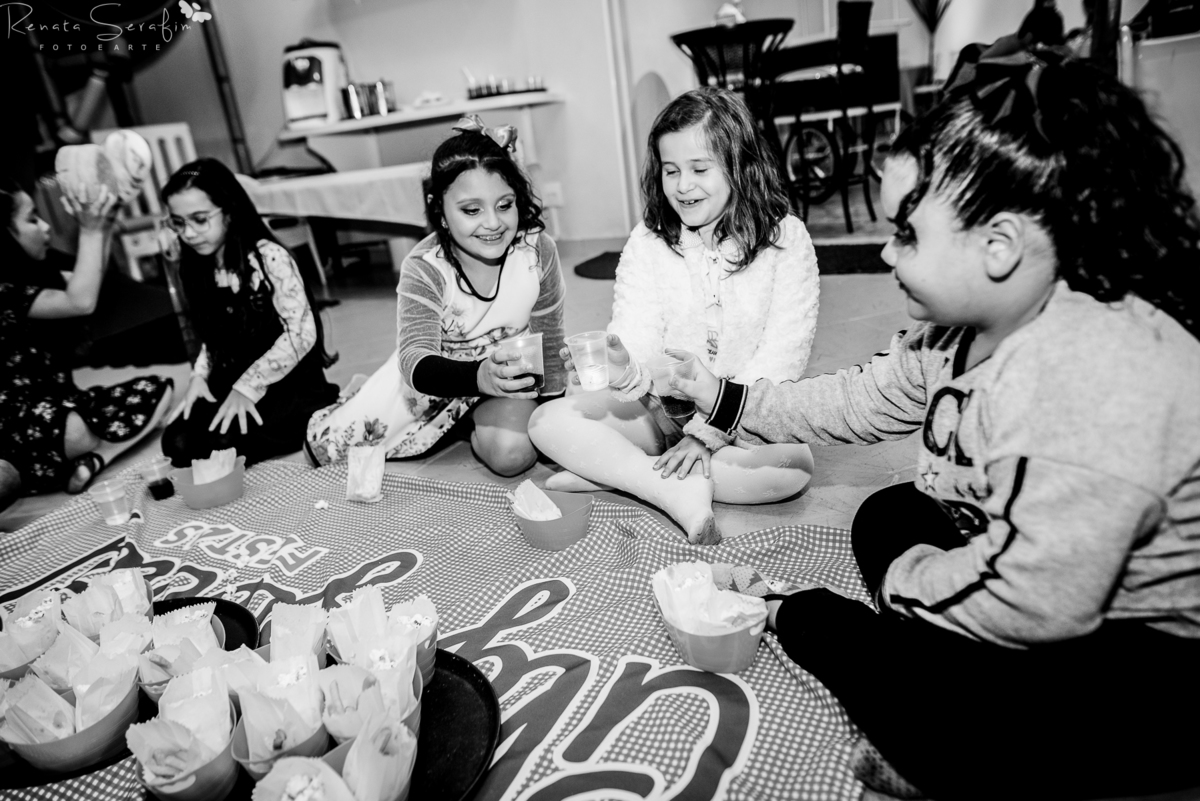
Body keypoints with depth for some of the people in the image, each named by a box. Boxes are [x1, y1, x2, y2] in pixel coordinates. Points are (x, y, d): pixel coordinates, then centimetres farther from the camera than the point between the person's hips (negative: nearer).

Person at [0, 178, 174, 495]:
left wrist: (103, 227, 6)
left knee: (157, 389, -4)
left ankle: (92, 462, -18)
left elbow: (82, 284, 21)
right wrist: (90, 231, -20)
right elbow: (81, 302, -27)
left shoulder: (30, 270, 9)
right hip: (26, 428, -9)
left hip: (58, 408, 9)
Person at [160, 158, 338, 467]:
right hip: (233, 384, 7)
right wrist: (199, 376, -4)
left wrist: (248, 386, -20)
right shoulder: (197, 269, 7)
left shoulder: (269, 257, -14)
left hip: (291, 380, -7)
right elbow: (212, 339, 15)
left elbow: (301, 334, -19)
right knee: (178, 444, -10)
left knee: (222, 443, -24)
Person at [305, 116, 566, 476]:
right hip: (431, 375, 0)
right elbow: (417, 361, -40)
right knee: (326, 445, -3)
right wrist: (480, 376, -61)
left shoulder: (539, 251, -23)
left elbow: (547, 341, -8)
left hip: (508, 372, 1)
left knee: (511, 454, -27)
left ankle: (476, 420, 8)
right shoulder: (424, 268, -29)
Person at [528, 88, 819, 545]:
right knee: (548, 422, -15)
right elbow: (635, 335, -12)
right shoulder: (647, 243, -1)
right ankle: (677, 491, -26)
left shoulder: (786, 240, -7)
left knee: (794, 463, -33)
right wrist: (624, 371, -38)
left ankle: (610, 471, -23)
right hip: (661, 411, 2)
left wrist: (709, 433, -18)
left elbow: (781, 356, -12)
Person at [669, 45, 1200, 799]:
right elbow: (860, 402, 6)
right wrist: (721, 397, 4)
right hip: (1037, 584, 9)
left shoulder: (1095, 375, -34)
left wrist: (903, 576, -15)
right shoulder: (964, 322, -6)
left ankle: (794, 616, 7)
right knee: (887, 516, 16)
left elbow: (1032, 605, -34)